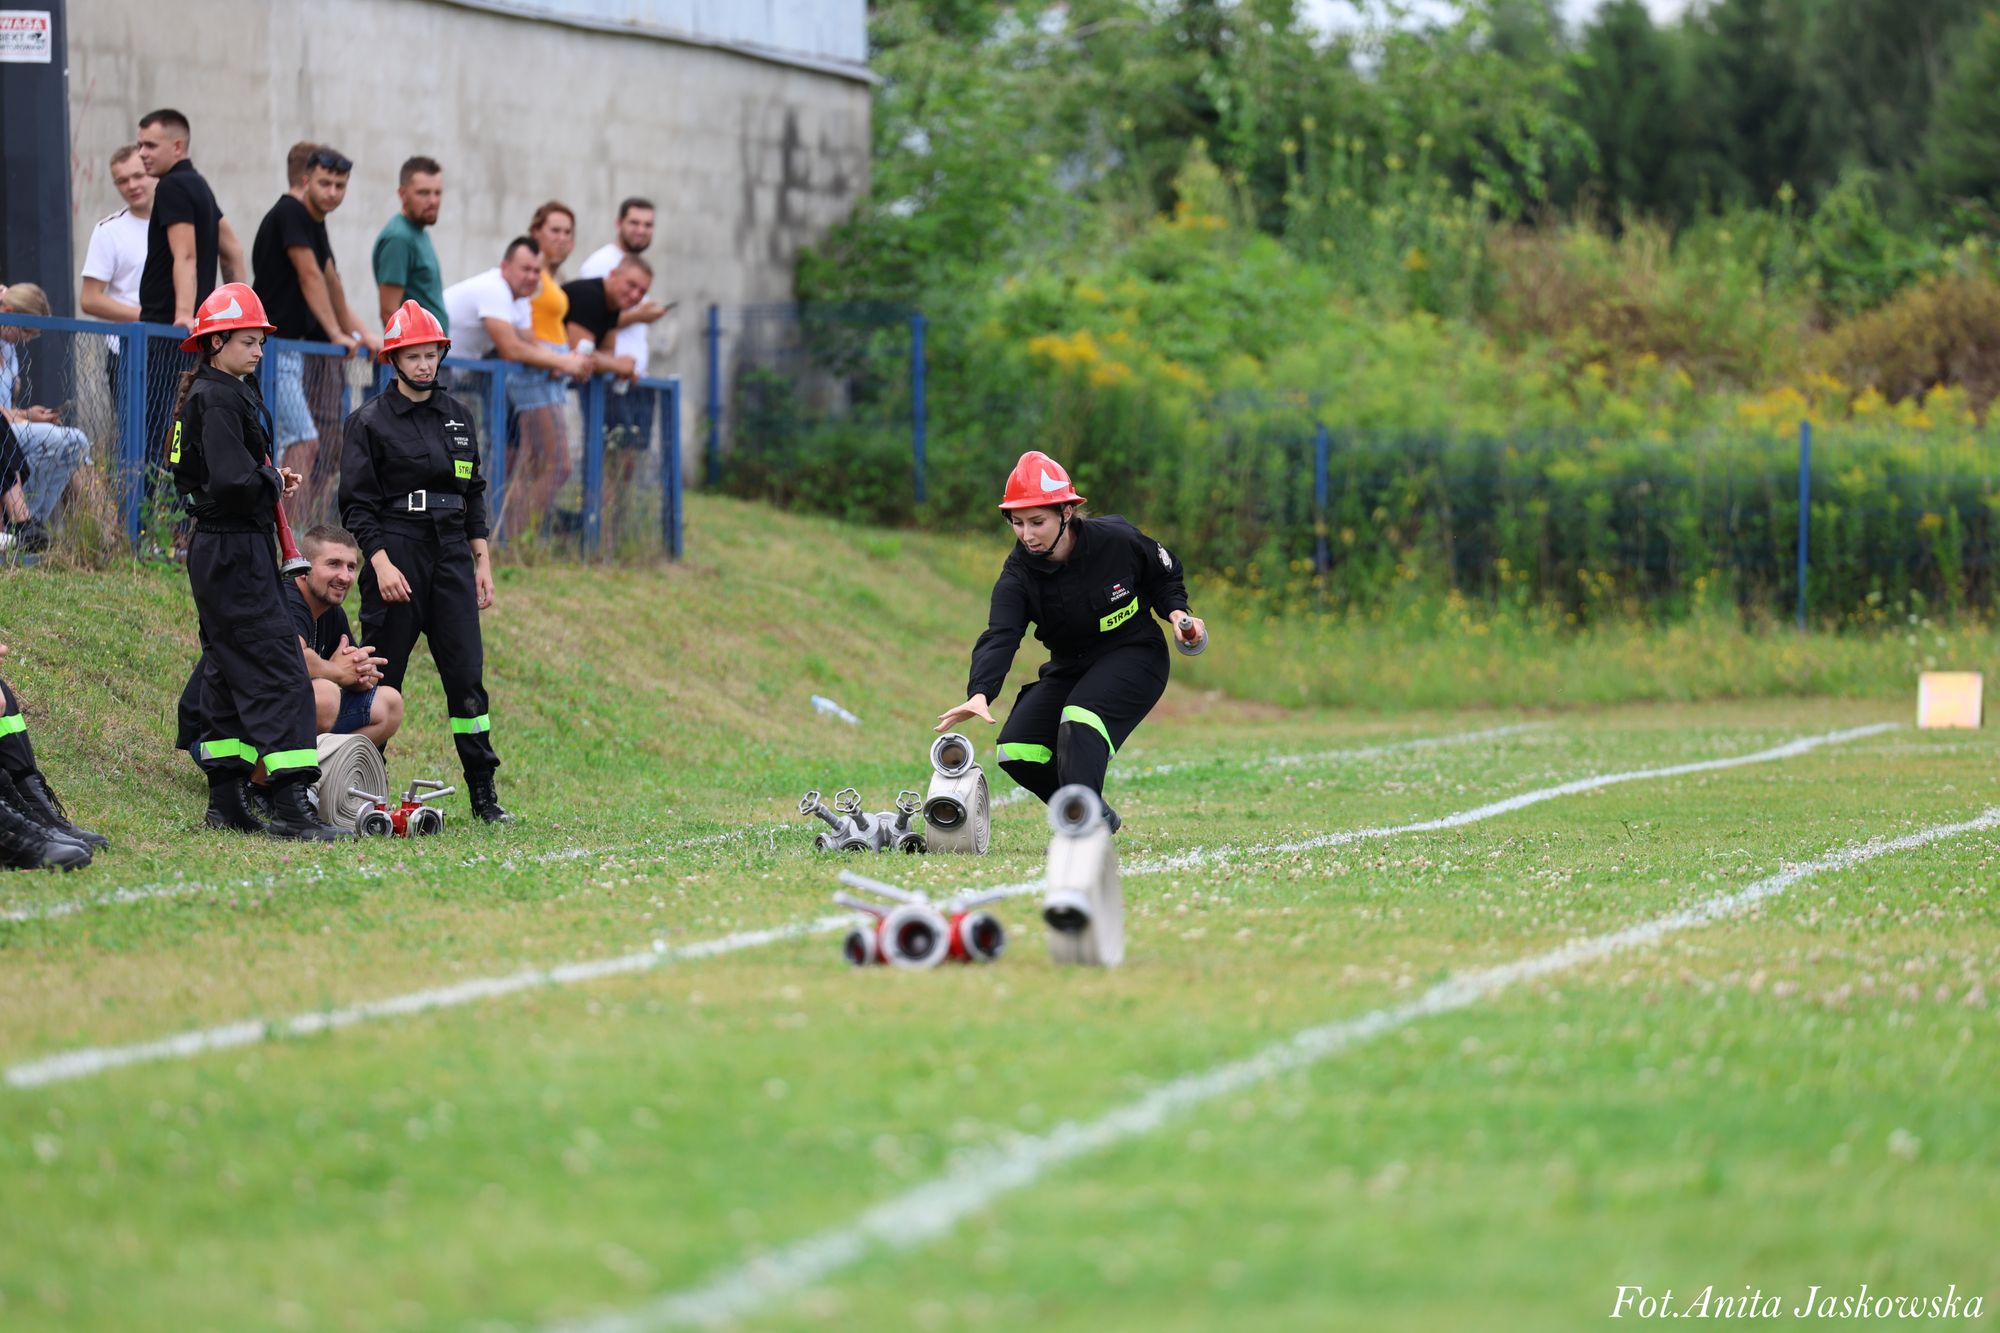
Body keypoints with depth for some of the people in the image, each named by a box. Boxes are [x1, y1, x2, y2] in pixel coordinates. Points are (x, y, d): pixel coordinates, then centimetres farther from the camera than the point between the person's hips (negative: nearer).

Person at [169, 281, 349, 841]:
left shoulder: (201, 396, 15)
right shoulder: (219, 399, -15)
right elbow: (234, 480, -26)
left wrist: (271, 480, 5)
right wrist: (273, 482, -6)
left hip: (213, 550, 11)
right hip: (236, 551, -11)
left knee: (228, 669, 14)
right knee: (277, 671, -13)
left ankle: (226, 801, 18)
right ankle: (290, 806, -19)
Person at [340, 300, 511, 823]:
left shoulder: (458, 417, 15)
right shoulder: (370, 421, 0)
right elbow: (356, 504, -5)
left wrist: (482, 564, 13)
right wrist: (381, 564, -15)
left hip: (452, 554, 4)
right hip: (395, 552, -4)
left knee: (466, 675, -1)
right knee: (381, 679, -2)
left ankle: (483, 794, 2)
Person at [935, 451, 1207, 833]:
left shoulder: (1117, 540, -19)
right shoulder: (1018, 574, -16)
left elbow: (1164, 575, 2)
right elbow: (999, 637, -31)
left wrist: (1176, 612, -18)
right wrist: (980, 693, -48)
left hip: (1133, 657, -4)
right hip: (1069, 668, 5)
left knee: (1081, 718, -33)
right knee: (1016, 750, -8)